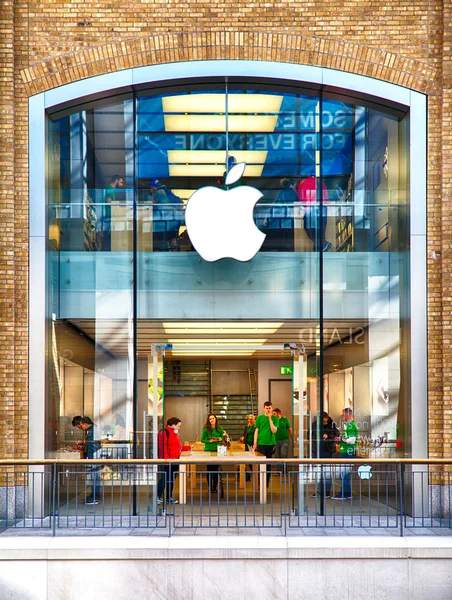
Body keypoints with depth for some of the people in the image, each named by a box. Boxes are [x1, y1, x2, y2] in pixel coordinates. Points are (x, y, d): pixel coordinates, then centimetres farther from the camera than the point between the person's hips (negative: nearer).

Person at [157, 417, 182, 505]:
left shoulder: (175, 433, 19)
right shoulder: (164, 432, -12)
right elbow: (162, 446, -20)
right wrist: (165, 458, -24)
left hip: (175, 460, 9)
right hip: (167, 461, -9)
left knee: (171, 479, 11)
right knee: (164, 479, -8)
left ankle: (169, 497, 17)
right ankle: (158, 497, -2)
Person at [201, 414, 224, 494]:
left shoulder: (219, 428, 6)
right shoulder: (206, 429, -4)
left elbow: (222, 438, 13)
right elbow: (202, 440, -2)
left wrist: (220, 439, -8)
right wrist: (210, 441, -17)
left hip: (217, 450, 3)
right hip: (208, 450, -3)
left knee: (216, 469, 6)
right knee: (209, 469, 0)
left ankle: (215, 487, 15)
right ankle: (210, 487, 6)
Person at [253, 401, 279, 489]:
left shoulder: (275, 418, 4)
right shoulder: (259, 418, 5)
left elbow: (274, 430, -6)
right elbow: (256, 431, 5)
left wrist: (270, 419, -10)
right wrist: (255, 444, 0)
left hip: (271, 444, 1)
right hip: (261, 444, 0)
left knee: (268, 465, 5)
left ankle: (266, 485, 13)